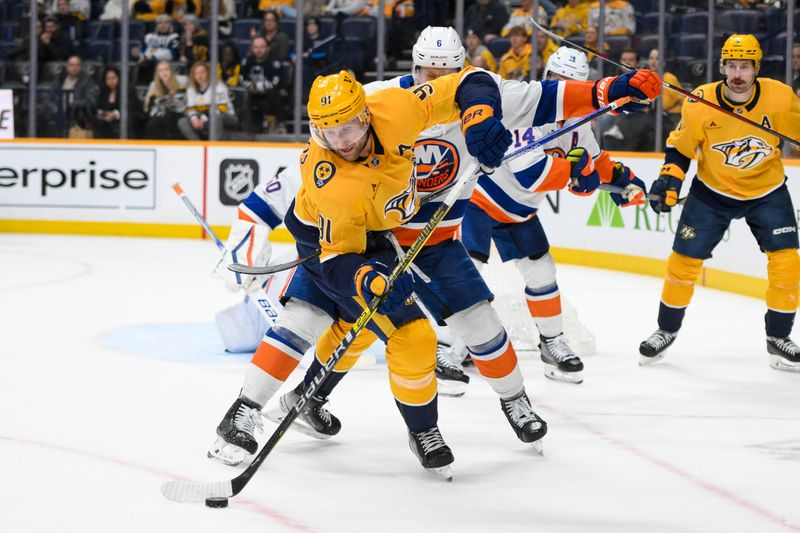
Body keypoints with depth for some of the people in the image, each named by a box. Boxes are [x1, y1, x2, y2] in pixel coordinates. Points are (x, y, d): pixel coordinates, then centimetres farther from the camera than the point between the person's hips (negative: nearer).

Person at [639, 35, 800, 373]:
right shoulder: (699, 104, -19)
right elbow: (680, 146, -4)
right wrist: (669, 180, -15)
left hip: (767, 191, 0)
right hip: (712, 192, 0)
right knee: (684, 259, 1)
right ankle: (667, 330, 23)